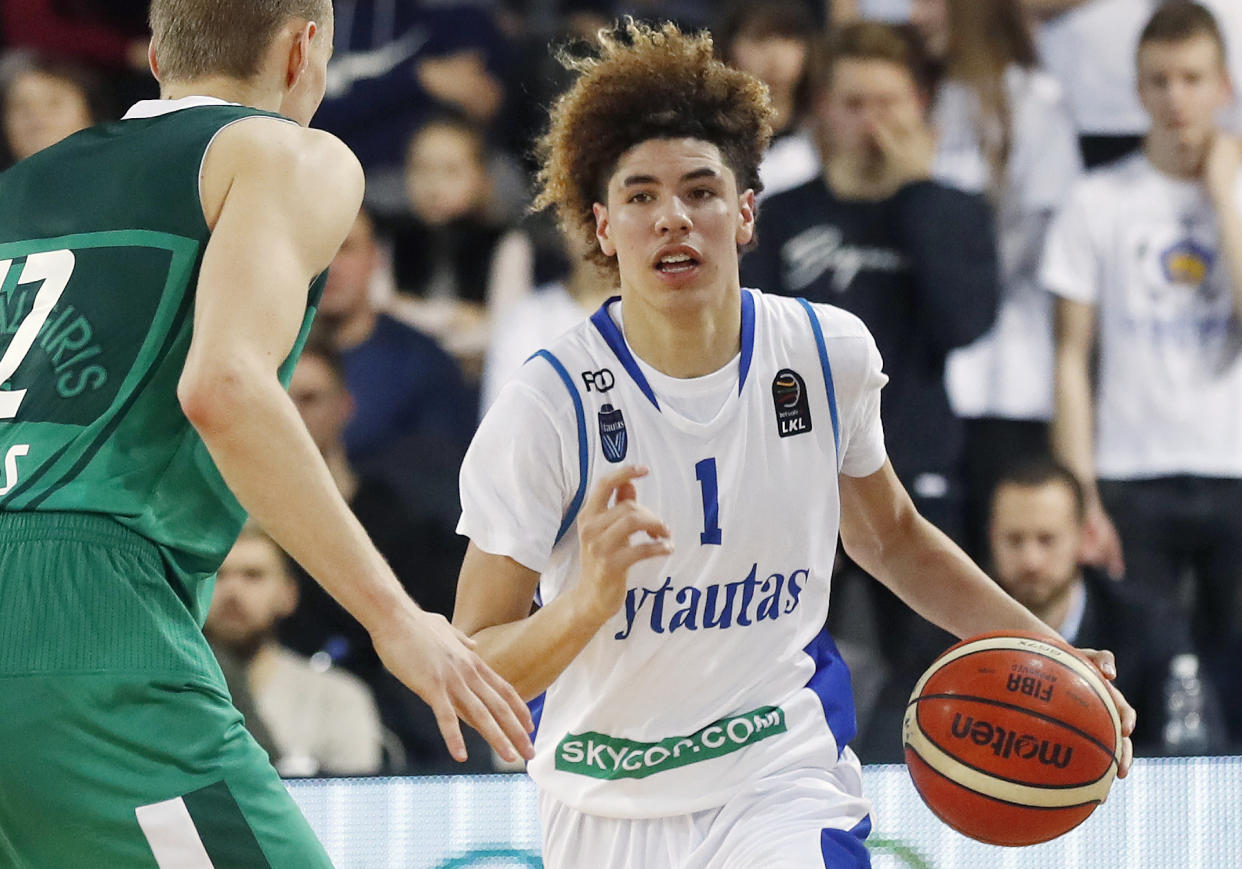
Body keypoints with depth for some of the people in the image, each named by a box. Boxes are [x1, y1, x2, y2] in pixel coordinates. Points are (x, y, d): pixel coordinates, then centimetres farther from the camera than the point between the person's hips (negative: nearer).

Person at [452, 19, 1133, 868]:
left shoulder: (829, 353, -3)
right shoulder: (546, 406, -14)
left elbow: (891, 537, 18)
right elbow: (472, 674, -14)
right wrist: (588, 603, -32)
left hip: (785, 793, 0)